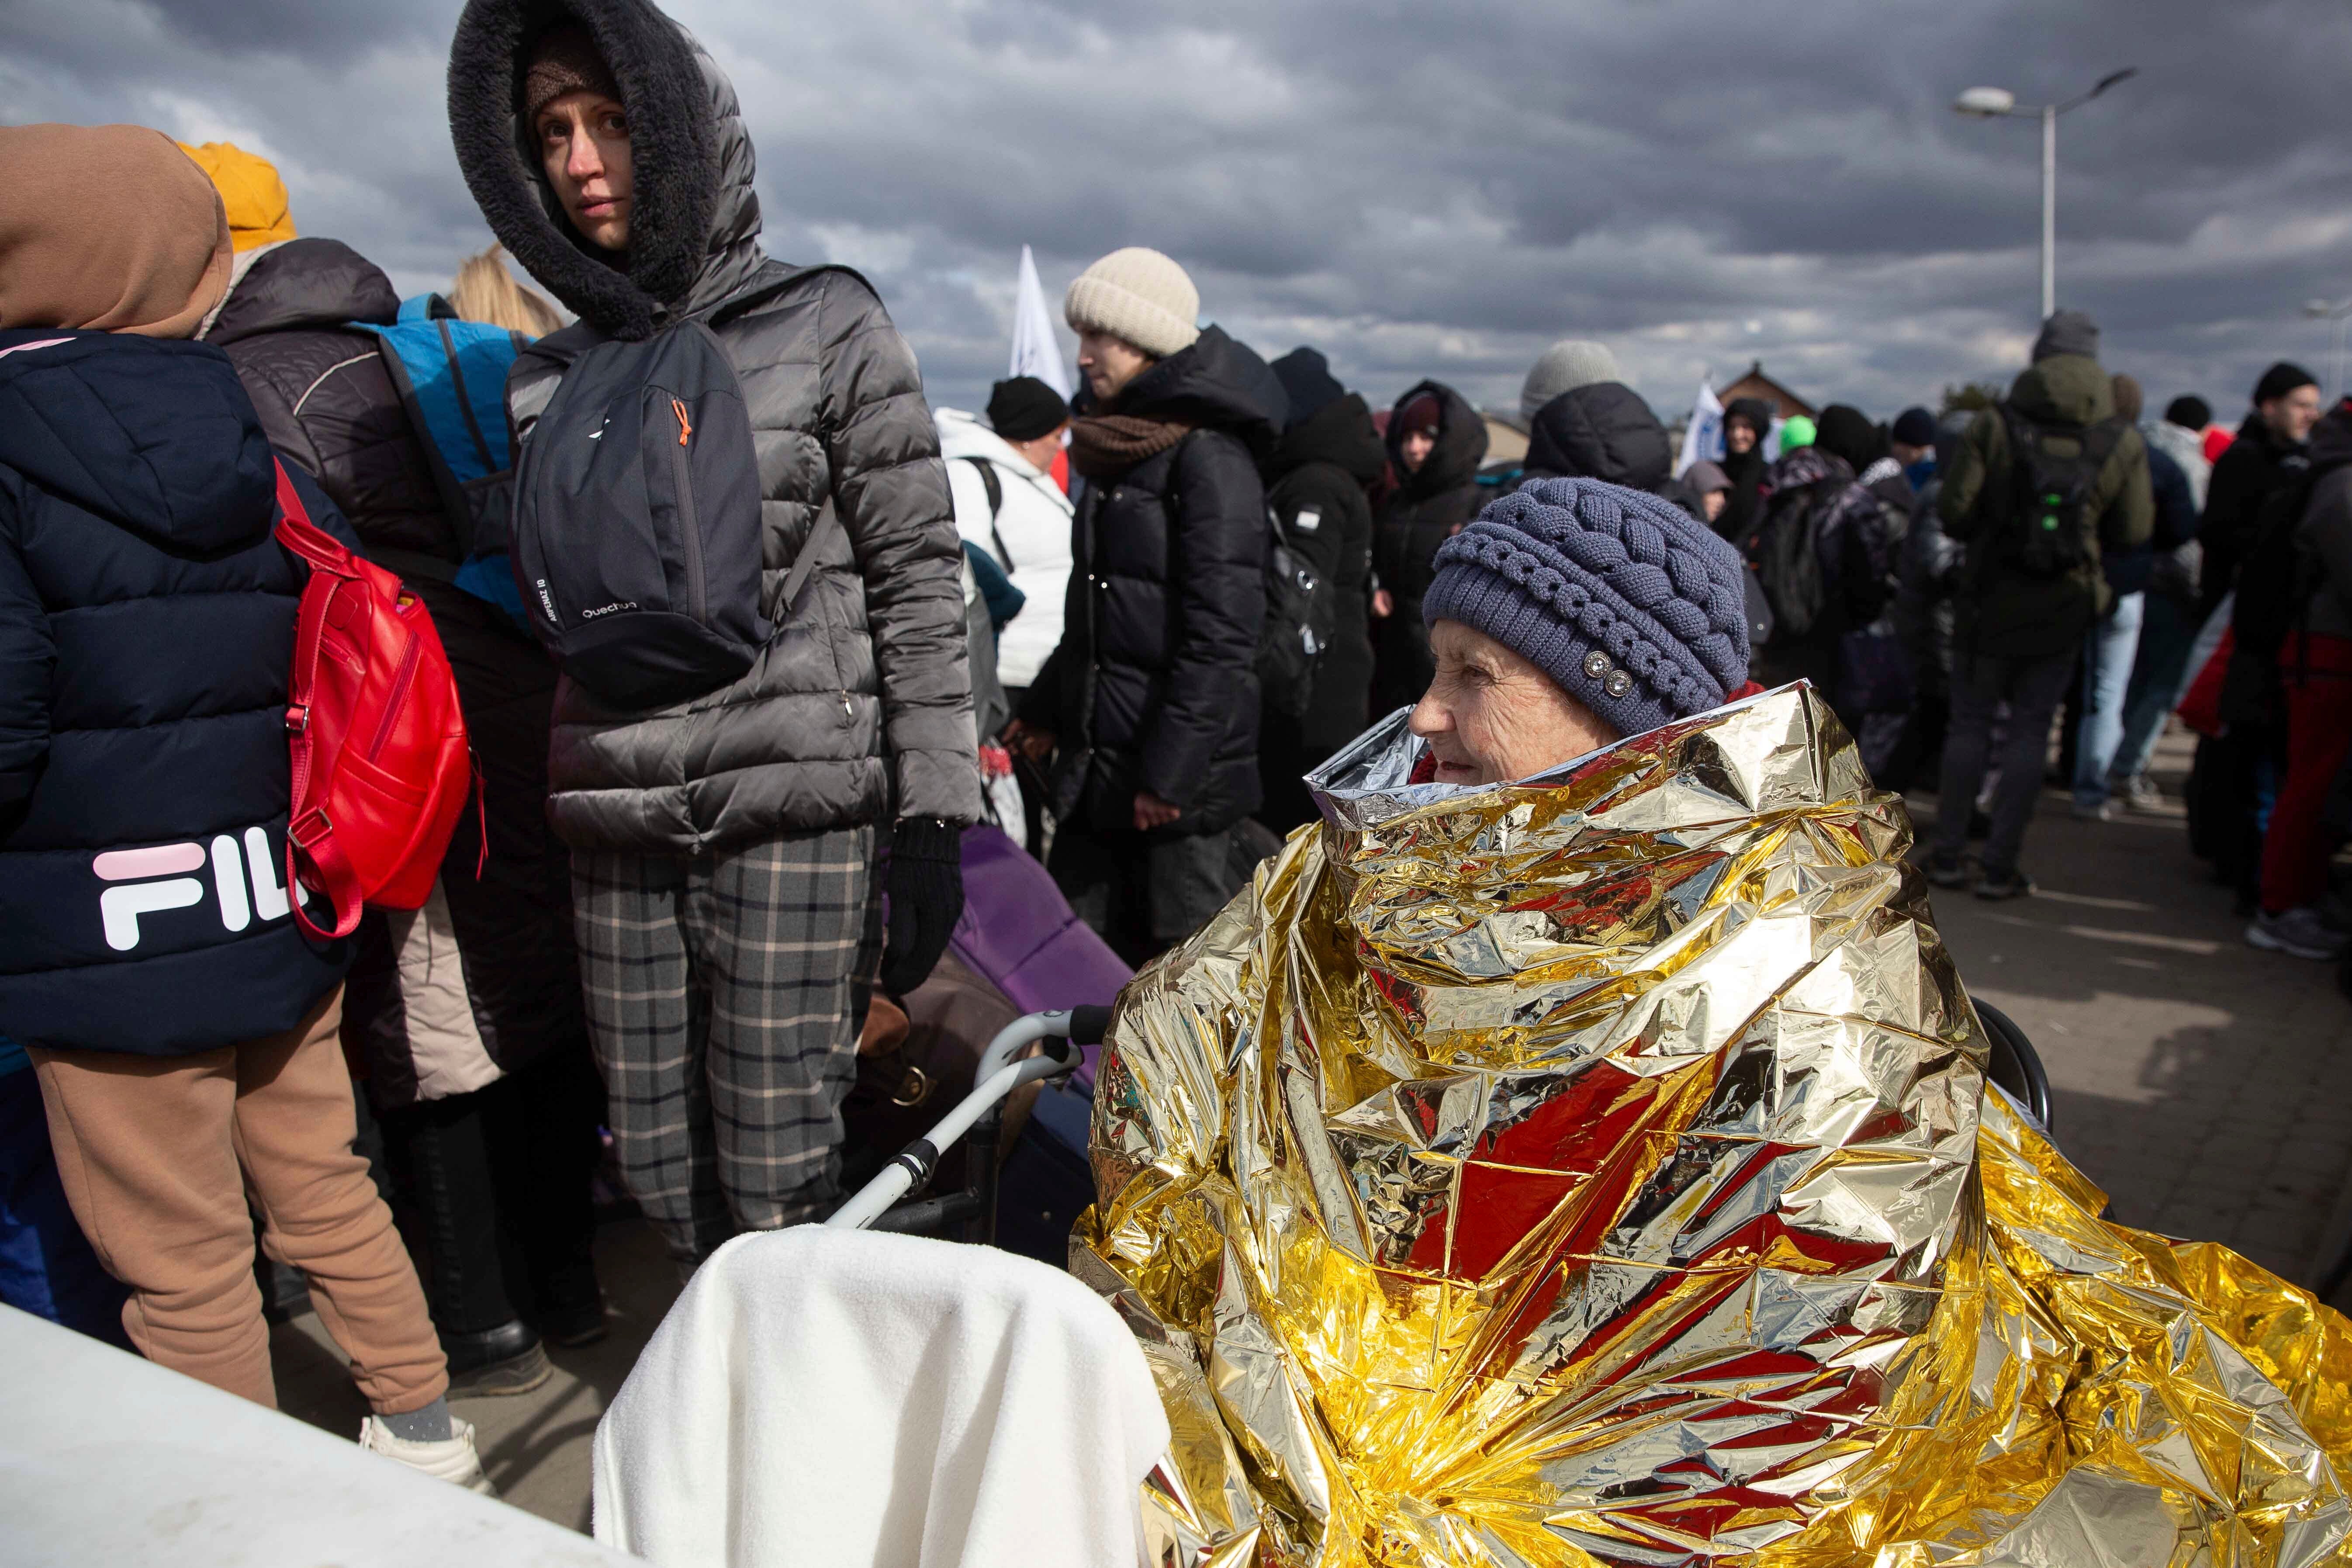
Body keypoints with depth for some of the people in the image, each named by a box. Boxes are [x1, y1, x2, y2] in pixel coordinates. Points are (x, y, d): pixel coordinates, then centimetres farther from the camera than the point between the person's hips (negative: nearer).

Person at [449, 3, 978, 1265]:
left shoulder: (825, 330, -1)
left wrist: (931, 825, -9)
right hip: (616, 838, 5)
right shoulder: (551, 377, 12)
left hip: (795, 817, -4)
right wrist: (541, 824, 16)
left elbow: (921, 585, -4)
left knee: (776, 1190, -1)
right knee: (660, 1178, 11)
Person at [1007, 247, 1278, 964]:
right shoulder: (1113, 450, 15)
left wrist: (1169, 770, -20)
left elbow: (1221, 634, -19)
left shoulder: (1210, 456, -13)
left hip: (1185, 776, -8)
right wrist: (1047, 709, 28)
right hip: (1097, 765, 9)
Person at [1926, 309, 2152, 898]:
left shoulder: (1993, 425, -8)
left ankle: (1948, 856, 12)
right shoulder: (2123, 442, -3)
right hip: (2063, 607, 1)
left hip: (1991, 601, -1)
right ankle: (2000, 867, 7)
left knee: (1970, 723, 9)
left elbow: (1953, 512, -12)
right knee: (2030, 730, 7)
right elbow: (2134, 532, 0)